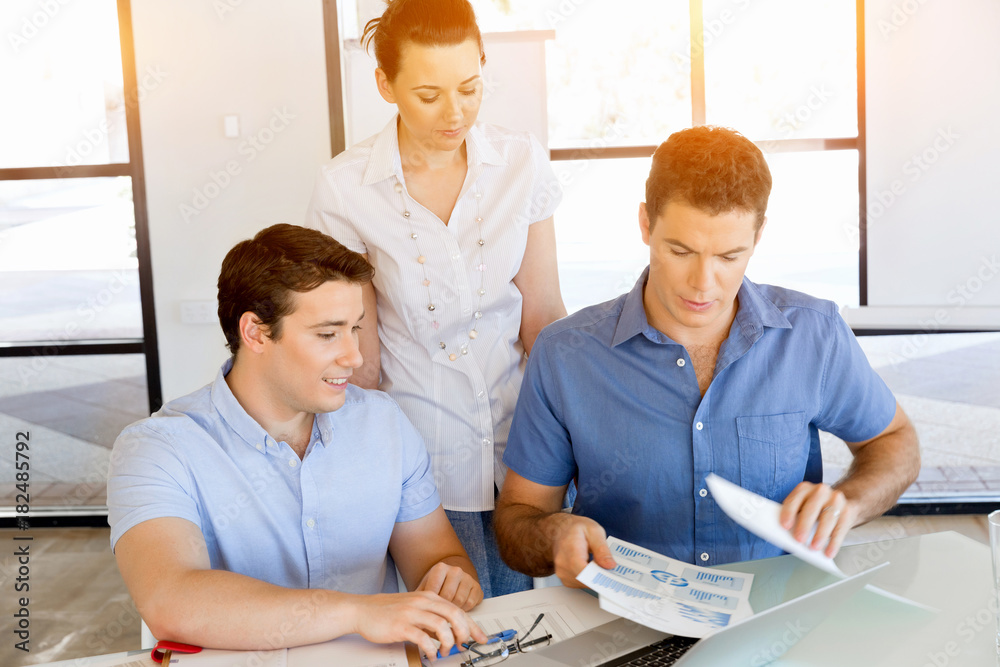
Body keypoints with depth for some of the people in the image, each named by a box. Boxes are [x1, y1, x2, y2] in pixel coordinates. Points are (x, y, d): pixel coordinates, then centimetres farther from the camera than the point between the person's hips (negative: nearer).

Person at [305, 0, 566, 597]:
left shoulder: (523, 162, -2)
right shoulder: (345, 189, -9)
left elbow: (542, 314, 0)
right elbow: (360, 354, -2)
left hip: (520, 436, 2)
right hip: (424, 454, -2)